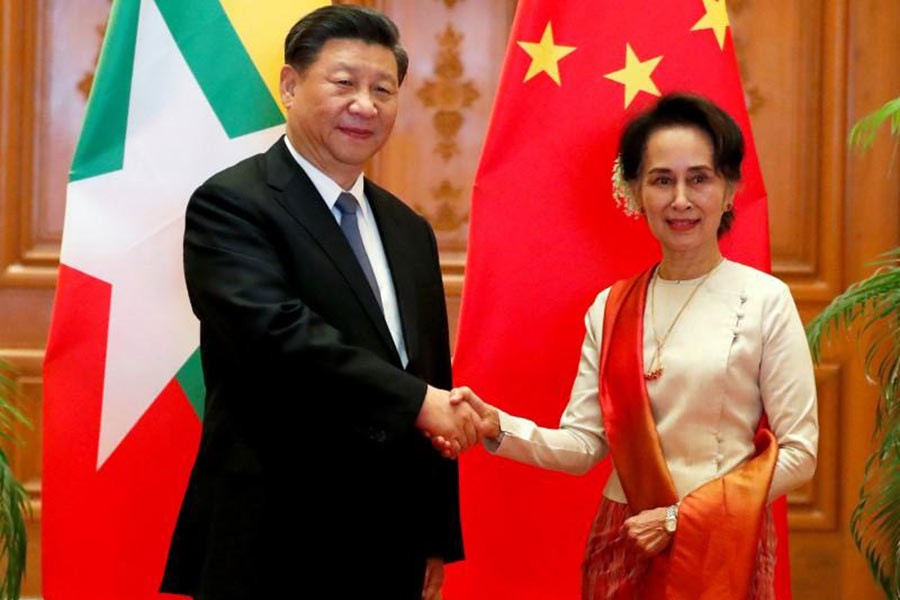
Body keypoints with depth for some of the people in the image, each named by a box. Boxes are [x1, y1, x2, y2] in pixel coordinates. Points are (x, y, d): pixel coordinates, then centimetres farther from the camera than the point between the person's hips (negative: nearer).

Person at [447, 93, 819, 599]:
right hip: (623, 548, 3)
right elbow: (583, 443, 0)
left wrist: (684, 518, -12)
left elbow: (798, 452, -8)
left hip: (724, 548, -3)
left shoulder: (764, 300, -7)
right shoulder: (610, 309, 4)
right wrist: (498, 428, -18)